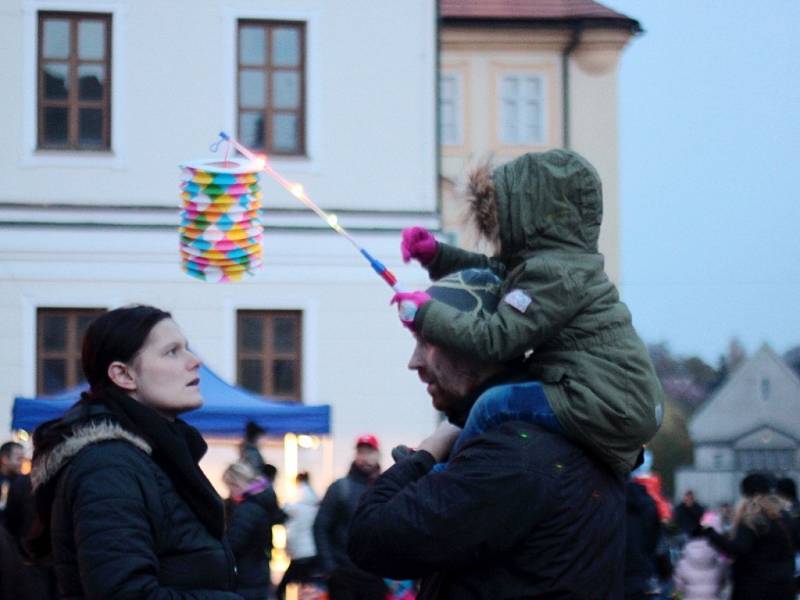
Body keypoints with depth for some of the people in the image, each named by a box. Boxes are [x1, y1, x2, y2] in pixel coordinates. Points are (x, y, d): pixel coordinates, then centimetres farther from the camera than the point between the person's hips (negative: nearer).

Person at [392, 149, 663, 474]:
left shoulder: (554, 273, -15)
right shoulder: (559, 261, 16)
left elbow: (496, 339, -20)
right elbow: (494, 273, 31)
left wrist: (426, 313, -9)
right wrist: (436, 255, 17)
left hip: (612, 409, -11)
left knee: (496, 404, -16)